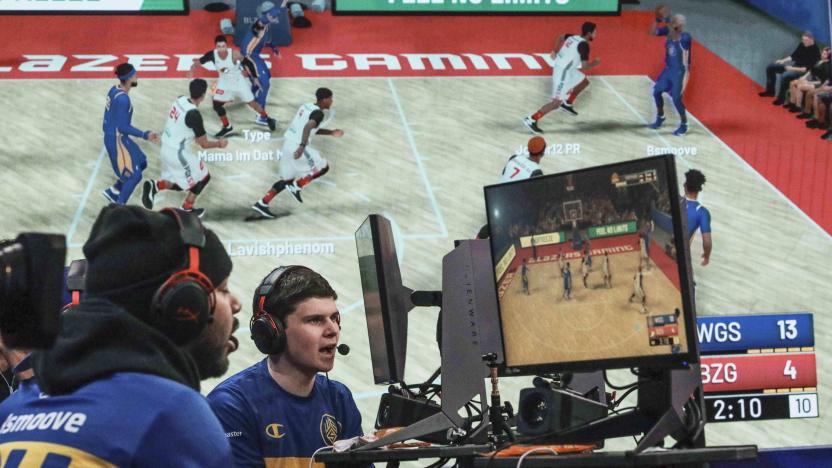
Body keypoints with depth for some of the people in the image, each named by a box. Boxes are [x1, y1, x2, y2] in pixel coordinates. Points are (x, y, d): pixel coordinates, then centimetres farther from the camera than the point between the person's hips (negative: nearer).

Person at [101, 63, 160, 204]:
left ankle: (112, 191, 28)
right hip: (117, 140, -9)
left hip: (113, 137, 9)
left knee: (141, 163, 20)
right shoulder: (122, 99, -27)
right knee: (134, 175, 0)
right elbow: (123, 127, -25)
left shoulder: (114, 90, 1)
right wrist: (145, 135, -24)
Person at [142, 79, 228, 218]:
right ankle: (186, 210, 19)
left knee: (178, 183, 24)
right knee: (203, 177, 14)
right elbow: (204, 144, -13)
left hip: (167, 148, 8)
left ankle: (154, 186, 2)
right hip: (178, 152, -8)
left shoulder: (180, 100, -2)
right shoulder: (194, 115, -24)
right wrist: (219, 144, 4)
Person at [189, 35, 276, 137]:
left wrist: (255, 78, -12)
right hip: (224, 82, 3)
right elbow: (200, 61, -8)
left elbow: (249, 63, -20)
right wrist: (192, 68, -28)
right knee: (217, 105, 2)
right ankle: (227, 127, 24)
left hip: (238, 81, -3)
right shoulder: (212, 55, -25)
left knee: (251, 103, 6)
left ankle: (268, 119, 29)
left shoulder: (234, 54, -32)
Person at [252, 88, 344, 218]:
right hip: (297, 146, -9)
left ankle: (262, 204, 13)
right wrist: (302, 147, -39)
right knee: (323, 167, 8)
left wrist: (331, 132, 28)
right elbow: (308, 127, -30)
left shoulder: (306, 106, 16)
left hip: (288, 143, 9)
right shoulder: (318, 113, -11)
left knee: (287, 179, 18)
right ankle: (296, 187, 3)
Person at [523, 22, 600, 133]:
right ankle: (531, 120, -9)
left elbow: (561, 37, 28)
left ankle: (567, 104, 34)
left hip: (566, 68, 10)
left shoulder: (574, 37, 8)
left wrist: (555, 51, 38)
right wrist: (594, 64, -1)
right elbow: (584, 66, -21)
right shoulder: (584, 45, -18)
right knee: (556, 102, -9)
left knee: (584, 82, 27)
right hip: (562, 72, -10)